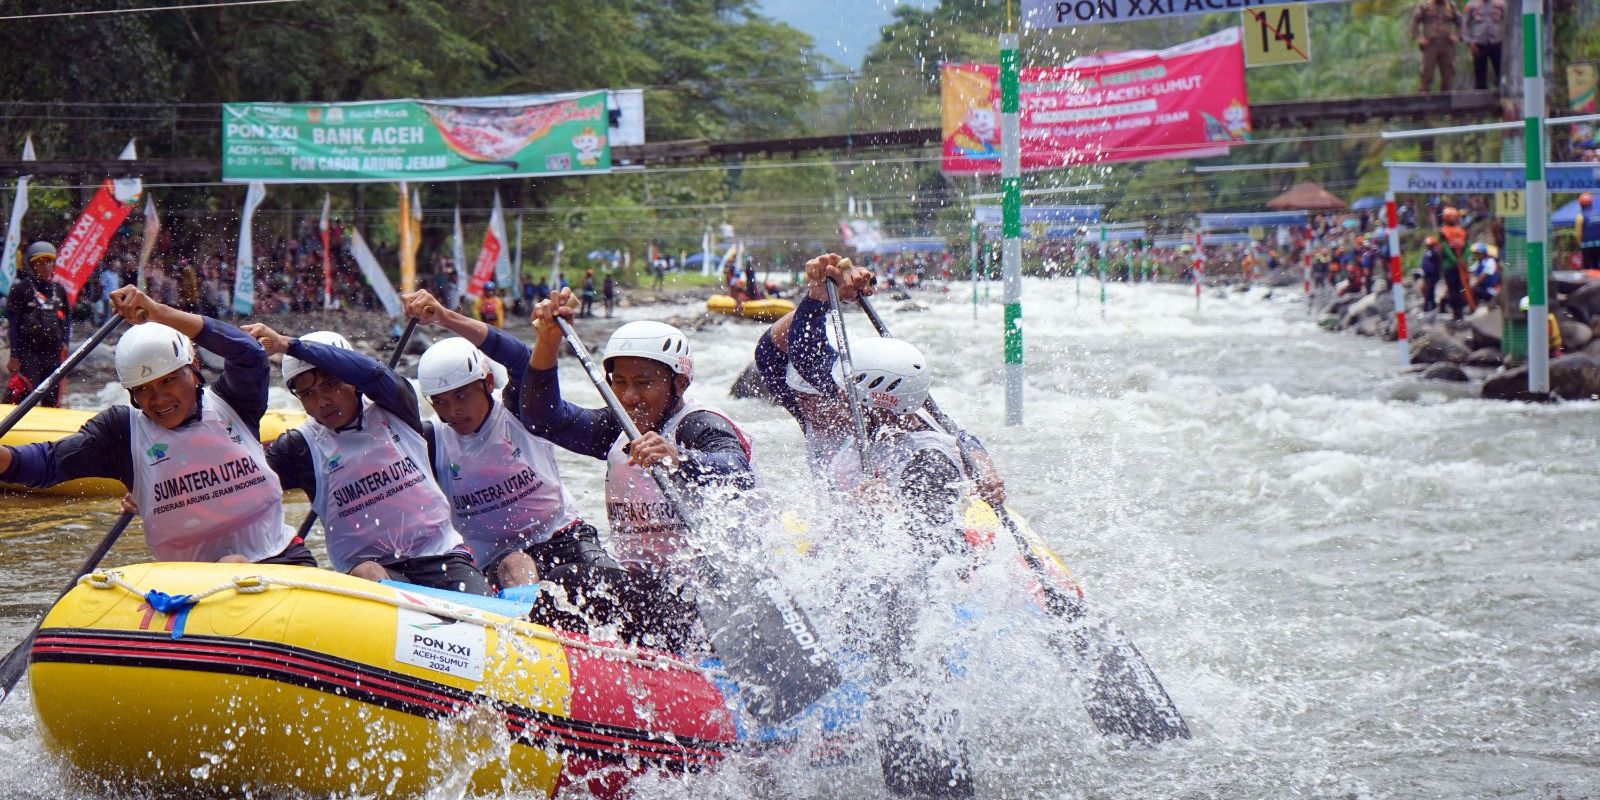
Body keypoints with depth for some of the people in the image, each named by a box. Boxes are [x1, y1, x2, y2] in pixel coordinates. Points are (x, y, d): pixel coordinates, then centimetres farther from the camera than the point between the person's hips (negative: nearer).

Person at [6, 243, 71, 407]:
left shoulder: (59, 290, 13)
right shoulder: (20, 289, -3)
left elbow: (67, 318, 21)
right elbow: (12, 324, -5)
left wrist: (64, 343, 7)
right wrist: (14, 355, -10)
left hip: (53, 352, 5)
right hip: (28, 352, -5)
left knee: (52, 400, 7)